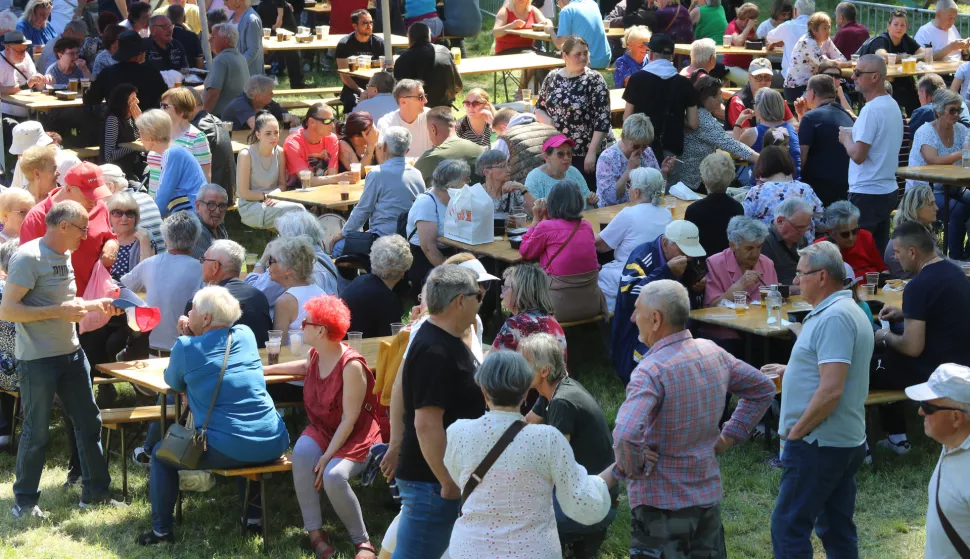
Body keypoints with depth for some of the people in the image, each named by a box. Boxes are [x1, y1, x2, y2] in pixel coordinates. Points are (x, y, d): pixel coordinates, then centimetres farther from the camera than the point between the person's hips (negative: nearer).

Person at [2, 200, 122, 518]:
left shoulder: (64, 255, 11)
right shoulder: (28, 257, -17)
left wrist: (94, 306, 10)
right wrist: (59, 311, -25)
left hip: (71, 353, 9)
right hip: (38, 359, -8)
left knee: (88, 422, 11)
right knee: (37, 432, -1)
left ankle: (95, 492, 22)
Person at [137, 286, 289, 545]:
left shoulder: (186, 347, -4)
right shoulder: (246, 334, 10)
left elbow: (173, 382, 15)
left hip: (227, 450, -5)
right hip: (272, 444, 5)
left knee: (160, 454, 19)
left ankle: (162, 531, 19)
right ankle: (253, 513, 39)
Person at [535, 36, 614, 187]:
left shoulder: (594, 80, -8)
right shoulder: (552, 78, 5)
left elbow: (602, 120, -12)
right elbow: (539, 109, 16)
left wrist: (592, 153, -17)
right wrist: (549, 122, -6)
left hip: (587, 152, -4)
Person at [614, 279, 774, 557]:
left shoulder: (651, 371, -23)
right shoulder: (713, 353, 1)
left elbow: (626, 435, -37)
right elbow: (763, 389, 17)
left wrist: (632, 468, -18)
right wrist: (730, 435, 13)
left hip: (661, 503, -7)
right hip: (708, 495, 7)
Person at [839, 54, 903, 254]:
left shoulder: (871, 110, -17)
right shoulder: (893, 105, 11)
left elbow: (858, 155, -20)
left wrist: (846, 138, -3)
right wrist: (853, 135, 14)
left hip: (866, 193, -9)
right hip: (888, 190, 9)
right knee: (879, 252, 11)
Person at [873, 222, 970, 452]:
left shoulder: (918, 286, -23)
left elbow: (912, 347, -24)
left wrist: (886, 337, -5)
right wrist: (904, 314, 15)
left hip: (934, 373, -9)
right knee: (889, 356, 28)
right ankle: (896, 436, 32)